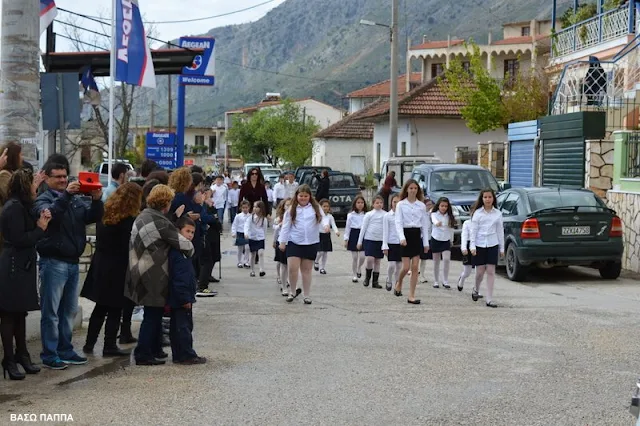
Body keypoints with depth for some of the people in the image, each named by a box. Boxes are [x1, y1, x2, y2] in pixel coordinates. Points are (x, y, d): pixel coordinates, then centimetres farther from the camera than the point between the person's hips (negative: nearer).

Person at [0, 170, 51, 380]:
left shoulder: (21, 206, 16)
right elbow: (19, 239, -21)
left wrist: (40, 223, -2)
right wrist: (40, 228, -11)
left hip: (21, 267, 10)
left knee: (20, 313, 16)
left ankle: (21, 355, 24)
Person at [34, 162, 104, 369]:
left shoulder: (76, 200, 14)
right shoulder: (43, 199, -3)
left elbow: (93, 217, 6)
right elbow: (48, 214, -24)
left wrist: (96, 200, -12)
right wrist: (66, 194, -31)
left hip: (73, 262, 7)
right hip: (53, 262, -7)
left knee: (69, 311, 14)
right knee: (51, 311, -2)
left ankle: (65, 351, 24)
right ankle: (49, 355, 3)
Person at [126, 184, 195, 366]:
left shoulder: (143, 215, 10)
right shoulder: (160, 222, -18)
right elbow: (184, 243, -16)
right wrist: (191, 250, 4)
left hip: (140, 272, 9)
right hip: (153, 277, -9)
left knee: (154, 313, 19)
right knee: (152, 314, 1)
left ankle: (155, 350, 28)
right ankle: (143, 354, 6)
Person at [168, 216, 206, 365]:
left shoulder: (181, 250, 15)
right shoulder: (176, 253, -19)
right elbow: (178, 278, -23)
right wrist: (185, 298, -23)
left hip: (178, 299, 11)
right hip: (181, 298, -11)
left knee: (177, 327, 14)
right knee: (184, 327, -4)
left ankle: (178, 355, 21)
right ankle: (187, 356, 1)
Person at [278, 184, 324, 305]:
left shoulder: (316, 208, 4)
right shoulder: (291, 209, 2)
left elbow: (323, 218, 3)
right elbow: (286, 226, 3)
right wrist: (282, 242, 1)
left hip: (311, 243, 1)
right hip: (294, 243, -1)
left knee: (306, 270, 8)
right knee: (292, 268, -10)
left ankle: (307, 296, 16)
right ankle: (292, 291, 12)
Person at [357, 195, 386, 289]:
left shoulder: (386, 215, 5)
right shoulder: (369, 214, 3)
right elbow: (363, 228, 6)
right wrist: (359, 241, 4)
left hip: (380, 240, 2)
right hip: (369, 239, -2)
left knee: (377, 261, 6)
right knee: (370, 259, -14)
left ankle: (375, 281, 13)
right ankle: (367, 277, 9)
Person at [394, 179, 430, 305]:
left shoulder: (422, 205, 6)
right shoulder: (401, 205, -1)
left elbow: (425, 224, 8)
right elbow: (398, 222, -8)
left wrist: (426, 242, 5)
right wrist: (402, 237, -23)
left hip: (417, 235, 2)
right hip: (406, 234, -2)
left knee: (415, 267, -1)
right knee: (406, 267, -6)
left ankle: (412, 296, 2)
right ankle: (399, 283, 26)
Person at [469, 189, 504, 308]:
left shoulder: (497, 213, 5)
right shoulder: (478, 213, 1)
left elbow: (500, 231, 9)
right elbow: (473, 230, -1)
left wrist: (502, 248, 8)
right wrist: (472, 246, -9)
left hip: (492, 245, 1)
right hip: (480, 245, -1)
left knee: (491, 271, -3)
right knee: (480, 271, 4)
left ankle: (489, 299, -2)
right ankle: (476, 290, 34)